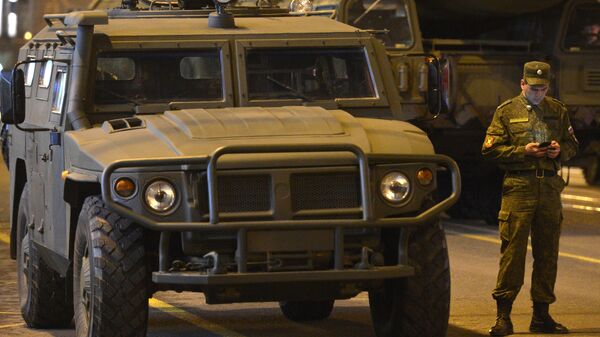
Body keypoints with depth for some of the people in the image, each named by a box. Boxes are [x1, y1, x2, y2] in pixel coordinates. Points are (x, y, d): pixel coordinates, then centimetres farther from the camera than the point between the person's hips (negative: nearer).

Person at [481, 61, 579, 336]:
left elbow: (572, 144, 20)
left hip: (550, 187, 4)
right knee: (513, 249, -8)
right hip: (518, 186, -4)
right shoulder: (506, 111, 5)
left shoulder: (558, 110, 15)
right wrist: (523, 151, -11)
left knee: (547, 252, 6)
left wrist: (560, 150, -3)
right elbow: (490, 149, 0)